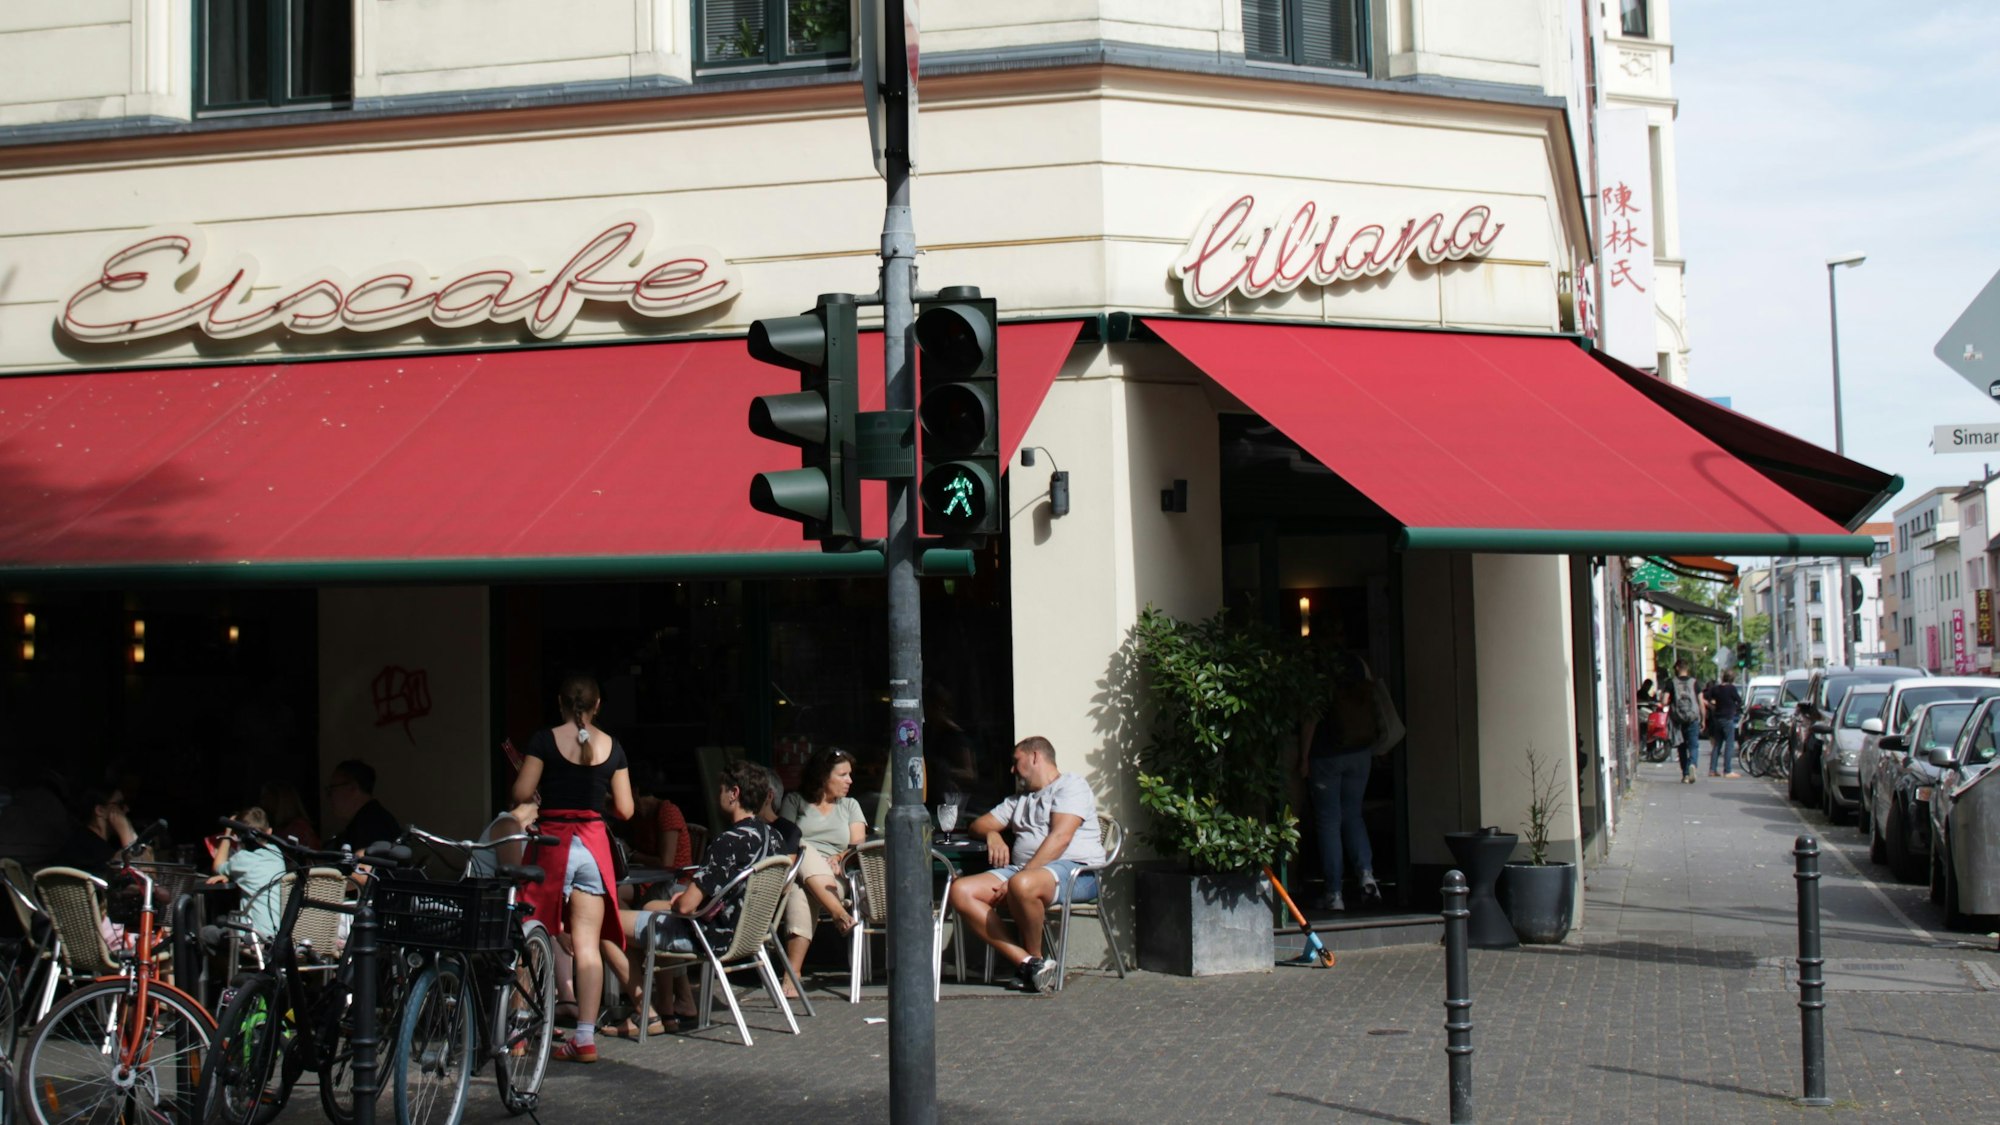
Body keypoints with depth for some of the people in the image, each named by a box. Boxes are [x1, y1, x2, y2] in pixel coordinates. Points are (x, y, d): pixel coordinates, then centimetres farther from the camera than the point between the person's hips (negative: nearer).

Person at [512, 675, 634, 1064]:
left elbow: (521, 794, -7)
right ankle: (585, 1038, 2)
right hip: (595, 844, 3)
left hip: (554, 840, -2)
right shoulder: (612, 747, 5)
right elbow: (625, 810, 5)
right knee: (588, 943, 3)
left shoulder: (545, 740, -4)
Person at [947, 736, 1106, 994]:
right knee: (960, 891, -16)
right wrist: (992, 834, 3)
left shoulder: (1071, 786, 4)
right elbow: (978, 825, 30)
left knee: (1022, 886, -41)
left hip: (1075, 870, -8)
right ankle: (1027, 963, -23)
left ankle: (1035, 958, -14)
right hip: (1024, 871, 8)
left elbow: (1060, 838, -12)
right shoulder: (1020, 800, 32)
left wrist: (1021, 876, -20)